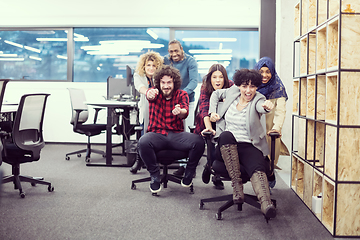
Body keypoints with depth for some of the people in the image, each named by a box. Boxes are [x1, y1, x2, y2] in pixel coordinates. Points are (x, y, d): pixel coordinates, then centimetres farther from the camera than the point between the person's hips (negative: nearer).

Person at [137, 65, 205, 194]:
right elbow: (149, 94, -24)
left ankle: (188, 173, 0)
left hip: (176, 134, 1)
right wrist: (150, 94, -52)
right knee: (143, 142, -34)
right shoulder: (156, 92, 4)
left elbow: (185, 112, -15)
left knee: (199, 141, -26)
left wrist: (180, 112, -43)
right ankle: (154, 175, -10)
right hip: (156, 133, -1)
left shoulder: (181, 94, 6)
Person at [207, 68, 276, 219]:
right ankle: (237, 186, -38)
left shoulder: (258, 99, 0)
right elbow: (216, 94, 31)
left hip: (249, 146, -2)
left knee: (257, 167, -33)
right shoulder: (233, 92, 11)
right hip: (226, 147, 2)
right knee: (226, 135, -35)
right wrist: (212, 112, 15)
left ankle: (266, 204, -57)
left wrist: (267, 106, -51)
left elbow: (261, 106, -26)